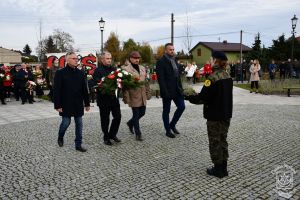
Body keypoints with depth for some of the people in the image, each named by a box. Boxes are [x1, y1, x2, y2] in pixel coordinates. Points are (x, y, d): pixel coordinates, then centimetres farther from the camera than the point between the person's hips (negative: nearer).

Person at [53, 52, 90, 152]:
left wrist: (87, 103, 7)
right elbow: (56, 90, -9)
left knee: (79, 124, 6)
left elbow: (84, 89, 8)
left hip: (78, 104, 4)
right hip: (66, 104, -4)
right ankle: (60, 137, 34)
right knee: (66, 122, 4)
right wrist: (57, 105, -13)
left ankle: (78, 144, 16)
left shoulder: (80, 73, 6)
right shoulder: (60, 73, -7)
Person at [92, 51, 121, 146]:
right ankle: (106, 137, 22)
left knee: (117, 116, 7)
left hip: (114, 97, 5)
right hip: (103, 99, -5)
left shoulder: (114, 69, 11)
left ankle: (112, 134, 27)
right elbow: (96, 84, -15)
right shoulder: (98, 70, -6)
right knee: (105, 119, 6)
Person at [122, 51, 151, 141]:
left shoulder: (143, 68, 13)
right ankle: (138, 133, 16)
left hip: (142, 96, 7)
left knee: (142, 113, 13)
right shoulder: (126, 69, -7)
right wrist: (126, 97, -14)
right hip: (133, 96, -6)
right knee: (136, 115, 1)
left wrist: (148, 93, 12)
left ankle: (130, 123, 40)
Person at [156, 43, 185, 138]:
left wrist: (180, 88, 8)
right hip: (167, 91, -7)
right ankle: (168, 130, 20)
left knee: (182, 107, 6)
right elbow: (161, 79, -17)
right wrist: (165, 92, -22)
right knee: (166, 111, 6)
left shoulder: (174, 61, 13)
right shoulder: (161, 62, -11)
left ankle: (172, 124, 26)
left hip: (177, 90, 7)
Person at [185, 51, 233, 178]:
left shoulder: (213, 77, -19)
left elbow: (202, 97, -22)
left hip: (214, 116, -7)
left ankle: (218, 169, 17)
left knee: (215, 142, 6)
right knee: (223, 140, 17)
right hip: (226, 114, 8)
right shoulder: (227, 76, 5)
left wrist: (188, 98, -8)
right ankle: (223, 168, 26)